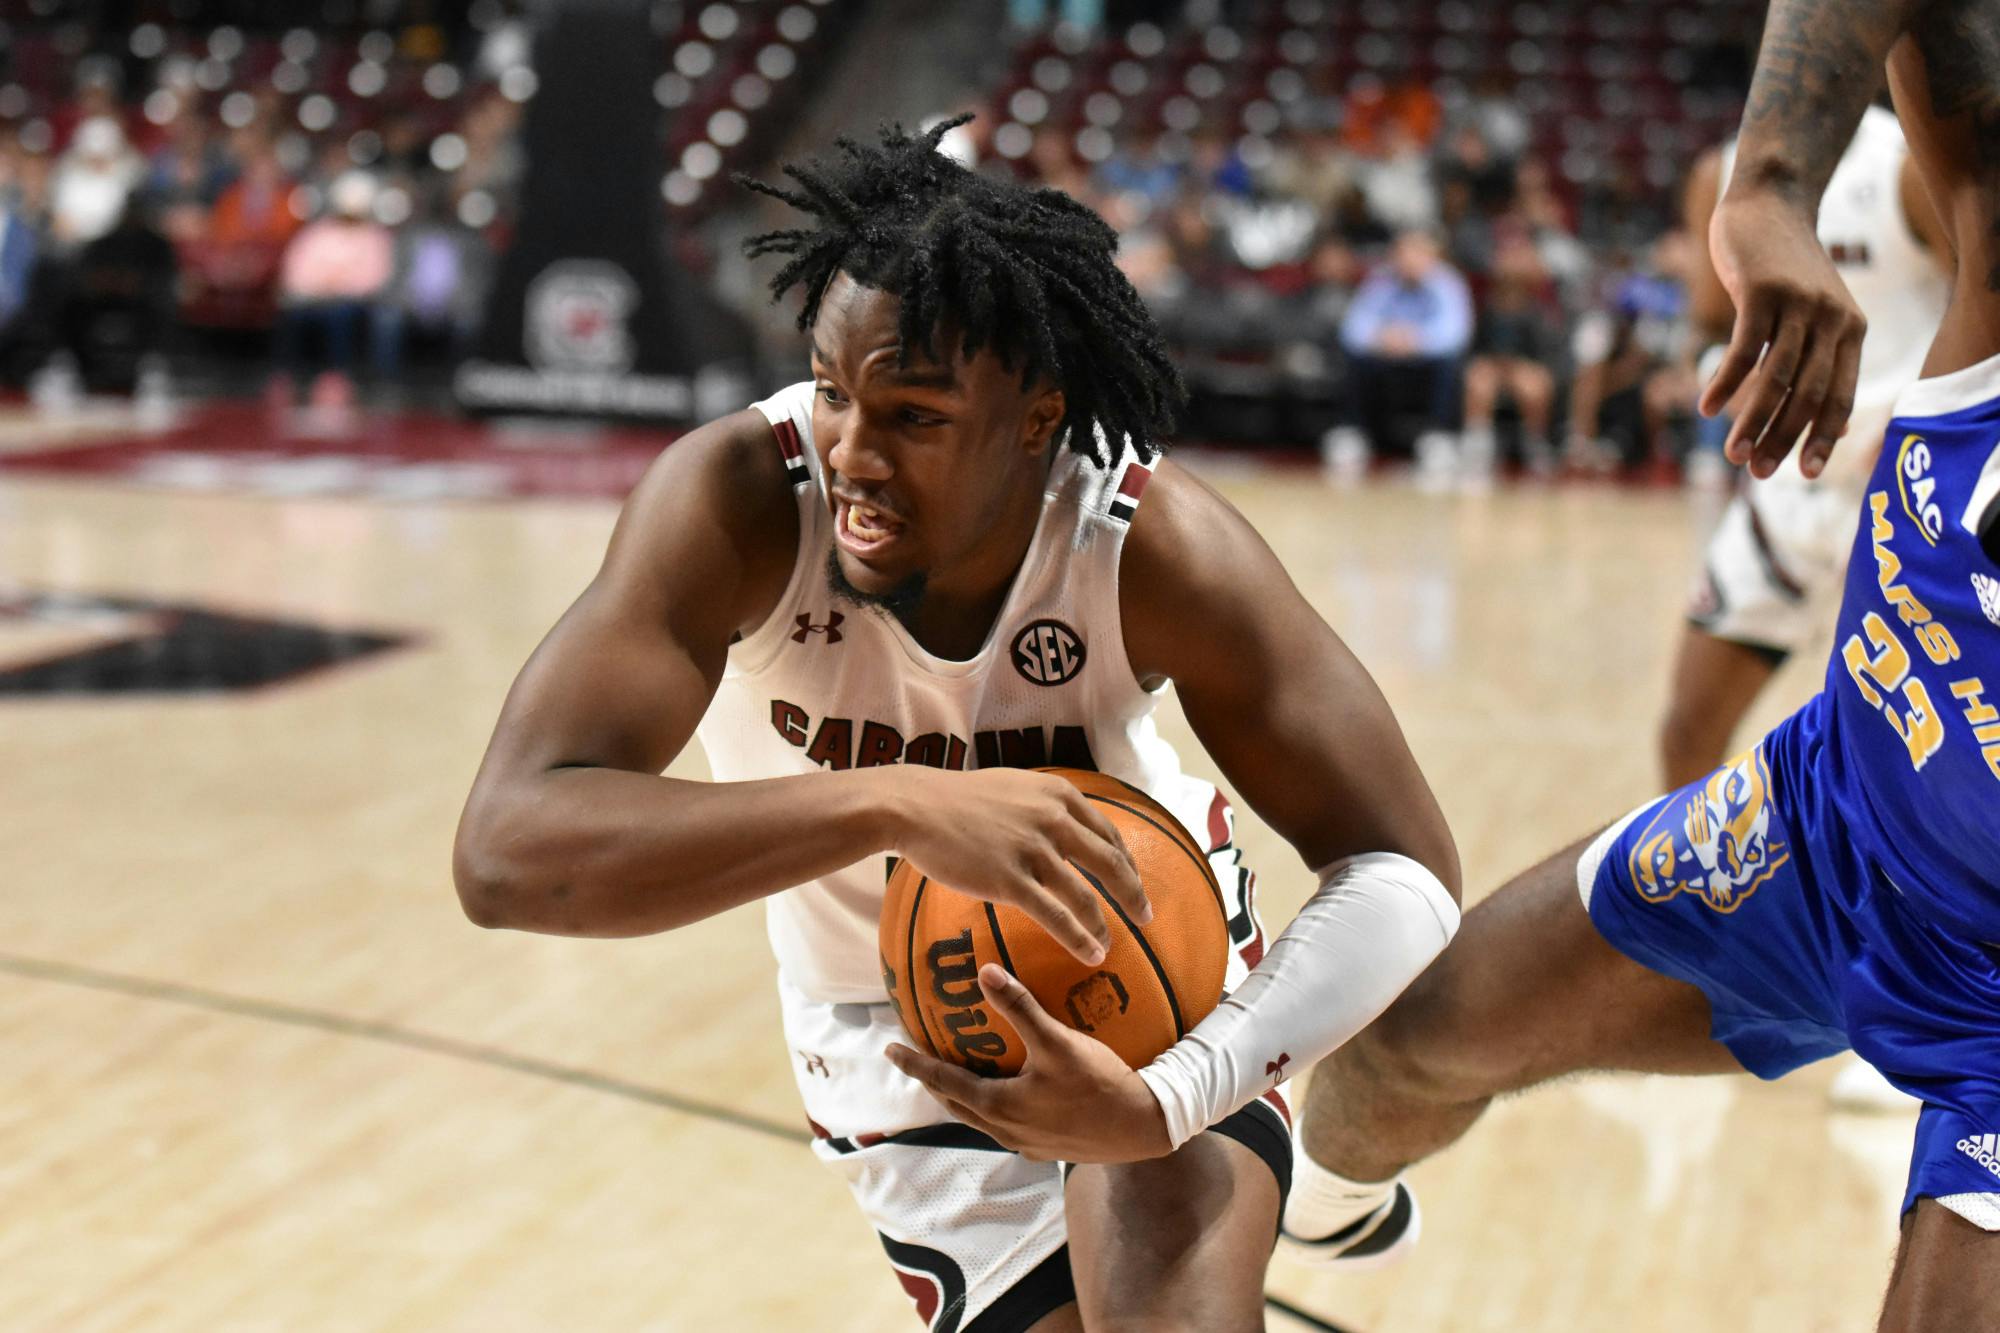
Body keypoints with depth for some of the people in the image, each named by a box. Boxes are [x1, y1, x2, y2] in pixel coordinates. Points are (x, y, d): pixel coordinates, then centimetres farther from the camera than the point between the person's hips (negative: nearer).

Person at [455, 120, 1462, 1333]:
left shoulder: (1155, 546, -27)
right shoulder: (738, 498, -29)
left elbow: (1405, 873, -22)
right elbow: (507, 853, -39)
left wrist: (1162, 1105, -39)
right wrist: (895, 805, -50)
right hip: (910, 1044, 1)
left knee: (1165, 1223, -28)